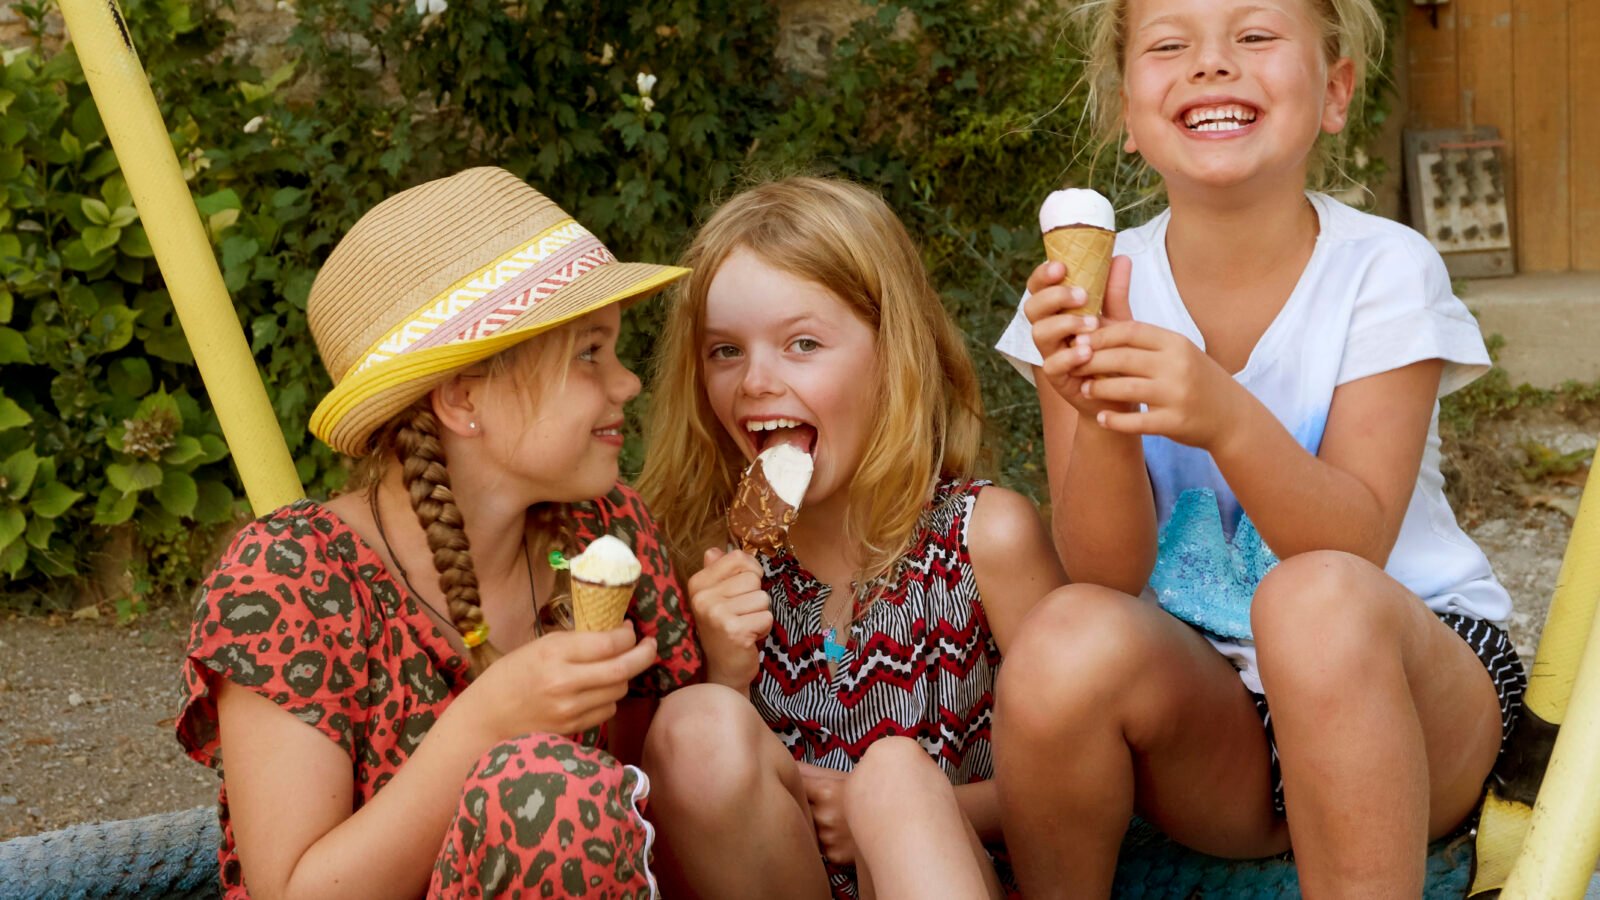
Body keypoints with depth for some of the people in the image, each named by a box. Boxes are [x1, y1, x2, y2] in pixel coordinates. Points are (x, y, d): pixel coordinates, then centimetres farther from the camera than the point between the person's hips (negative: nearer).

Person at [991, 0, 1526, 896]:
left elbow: (1354, 550, -19)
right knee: (1069, 639, -29)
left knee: (1315, 600, -34)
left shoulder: (1384, 268, -10)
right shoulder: (1101, 285, -5)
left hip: (1416, 668, -2)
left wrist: (1227, 419, -37)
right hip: (1206, 727, 2)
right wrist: (1102, 417, -30)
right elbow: (1107, 575, -11)